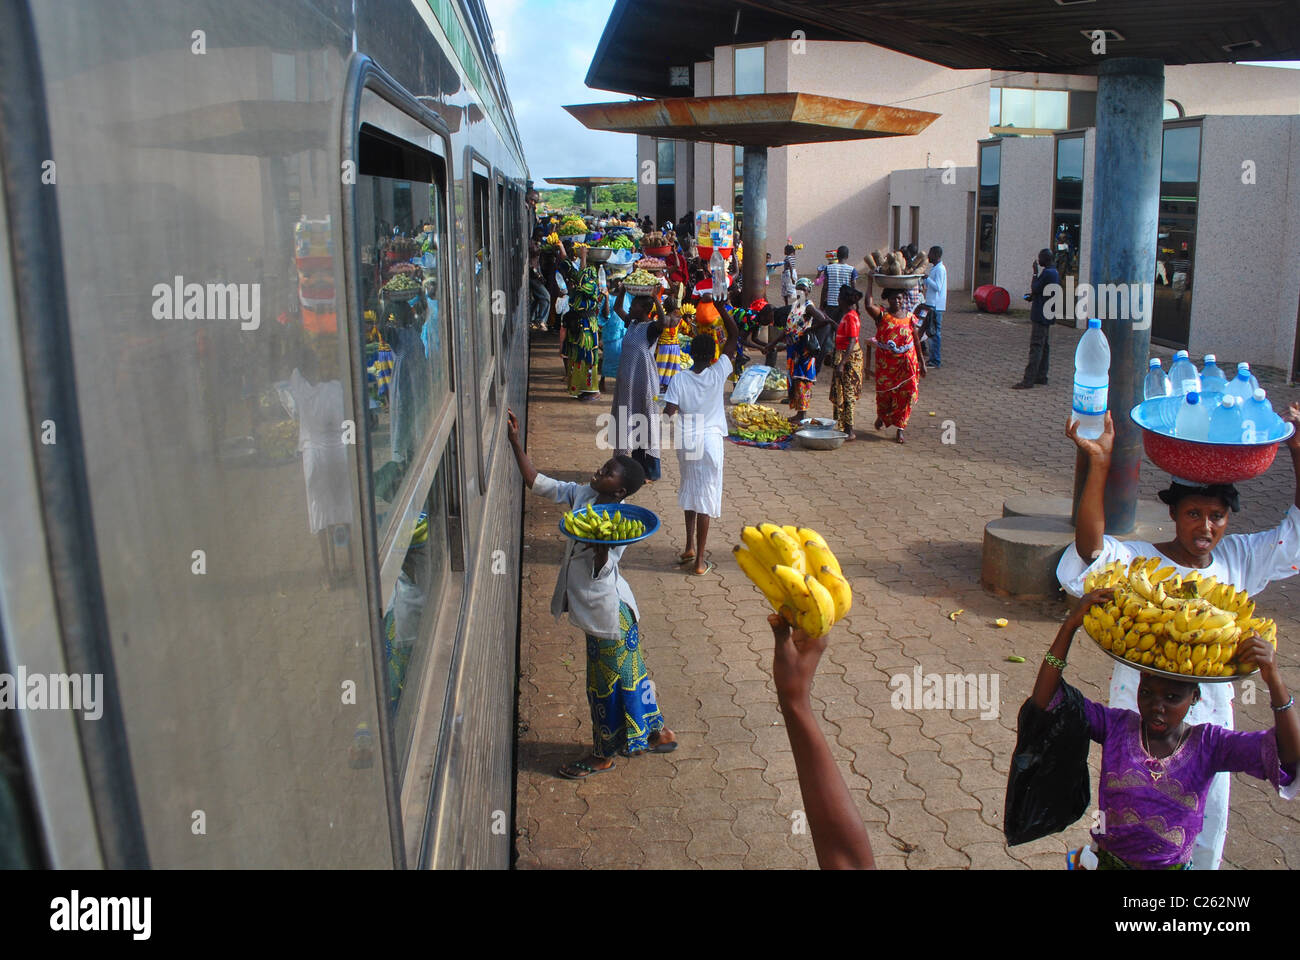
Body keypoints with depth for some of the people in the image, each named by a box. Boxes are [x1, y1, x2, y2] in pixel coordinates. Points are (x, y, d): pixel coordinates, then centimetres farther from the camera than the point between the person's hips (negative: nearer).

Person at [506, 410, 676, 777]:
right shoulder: (583, 494, -4)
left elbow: (602, 571, -25)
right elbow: (537, 483, 0)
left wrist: (601, 543, -43)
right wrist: (515, 441, -7)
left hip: (608, 612, -8)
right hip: (596, 609, 8)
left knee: (607, 682, 10)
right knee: (627, 673, 21)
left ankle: (603, 755, 28)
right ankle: (658, 733, 39)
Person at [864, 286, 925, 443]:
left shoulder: (909, 317, 6)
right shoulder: (882, 315, -3)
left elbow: (916, 341, 10)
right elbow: (869, 306, -25)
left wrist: (921, 362, 10)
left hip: (906, 361, 2)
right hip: (885, 362, -2)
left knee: (904, 395, -1)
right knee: (884, 392, 6)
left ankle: (900, 429, 10)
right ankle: (881, 416, 38)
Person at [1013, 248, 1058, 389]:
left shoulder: (1046, 273, -15)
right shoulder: (1055, 273, 15)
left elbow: (1035, 289, -11)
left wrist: (1035, 273, -4)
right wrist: (1033, 296, 14)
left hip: (1040, 315, -10)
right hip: (1048, 315, 10)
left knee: (1036, 346, -13)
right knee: (1043, 346, 13)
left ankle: (1029, 380, -16)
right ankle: (1041, 377, 17)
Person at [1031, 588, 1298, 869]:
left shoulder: (1207, 744, -2)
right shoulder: (1117, 726, -2)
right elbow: (1045, 700, -13)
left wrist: (1273, 680, -27)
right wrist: (1071, 625, -20)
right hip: (1107, 861, -1)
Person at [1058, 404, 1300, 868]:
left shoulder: (1238, 559, -2)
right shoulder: (1138, 561, -19)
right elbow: (1090, 551, -38)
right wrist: (1099, 464, -50)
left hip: (1211, 721, 5)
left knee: (1207, 833, 22)